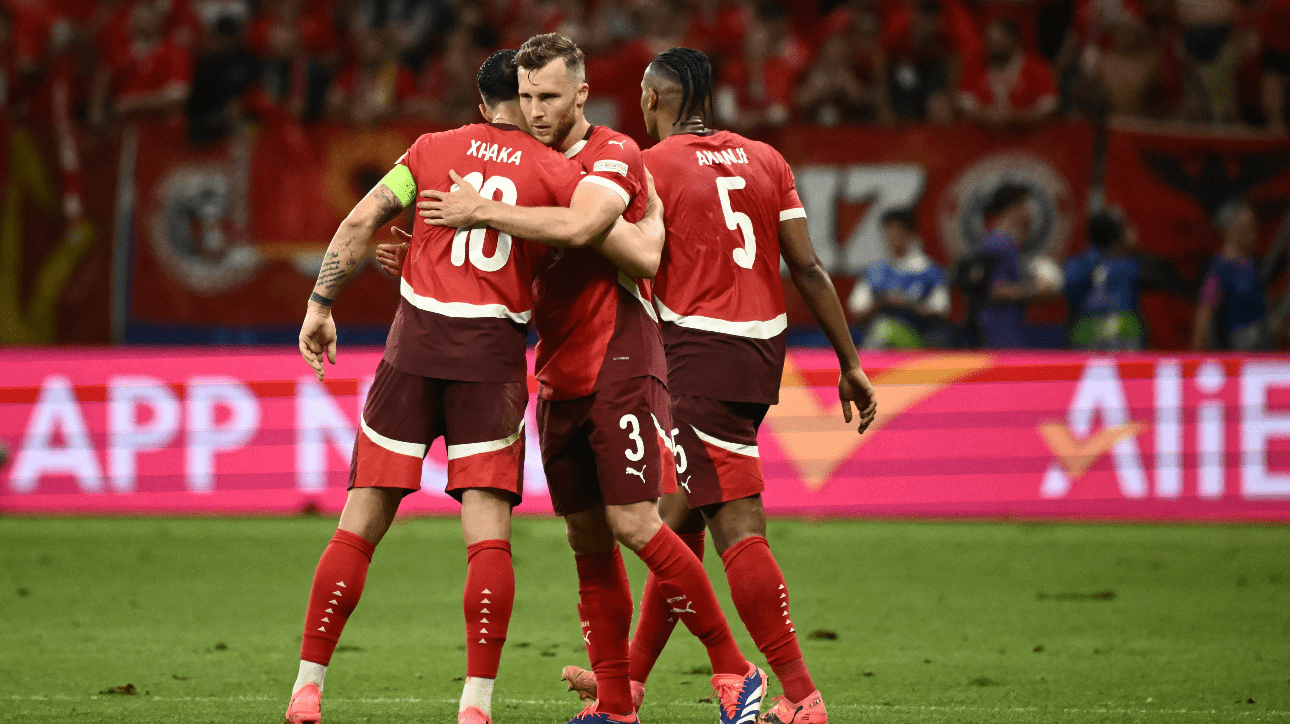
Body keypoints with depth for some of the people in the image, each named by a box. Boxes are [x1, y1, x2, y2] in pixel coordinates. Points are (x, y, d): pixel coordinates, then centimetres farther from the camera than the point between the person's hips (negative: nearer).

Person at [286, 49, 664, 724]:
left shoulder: (434, 149, 9)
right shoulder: (554, 172, 3)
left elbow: (360, 222, 5)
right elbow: (637, 251, 0)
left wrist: (321, 304, 9)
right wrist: (655, 210, 20)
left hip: (415, 342, 2)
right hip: (492, 356, -2)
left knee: (360, 523, 6)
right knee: (489, 534, -2)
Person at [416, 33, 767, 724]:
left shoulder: (612, 155, -7)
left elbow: (578, 226, -26)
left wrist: (480, 212, -20)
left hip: (619, 365, -7)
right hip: (559, 376, 7)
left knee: (633, 523, -14)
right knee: (587, 538, 6)